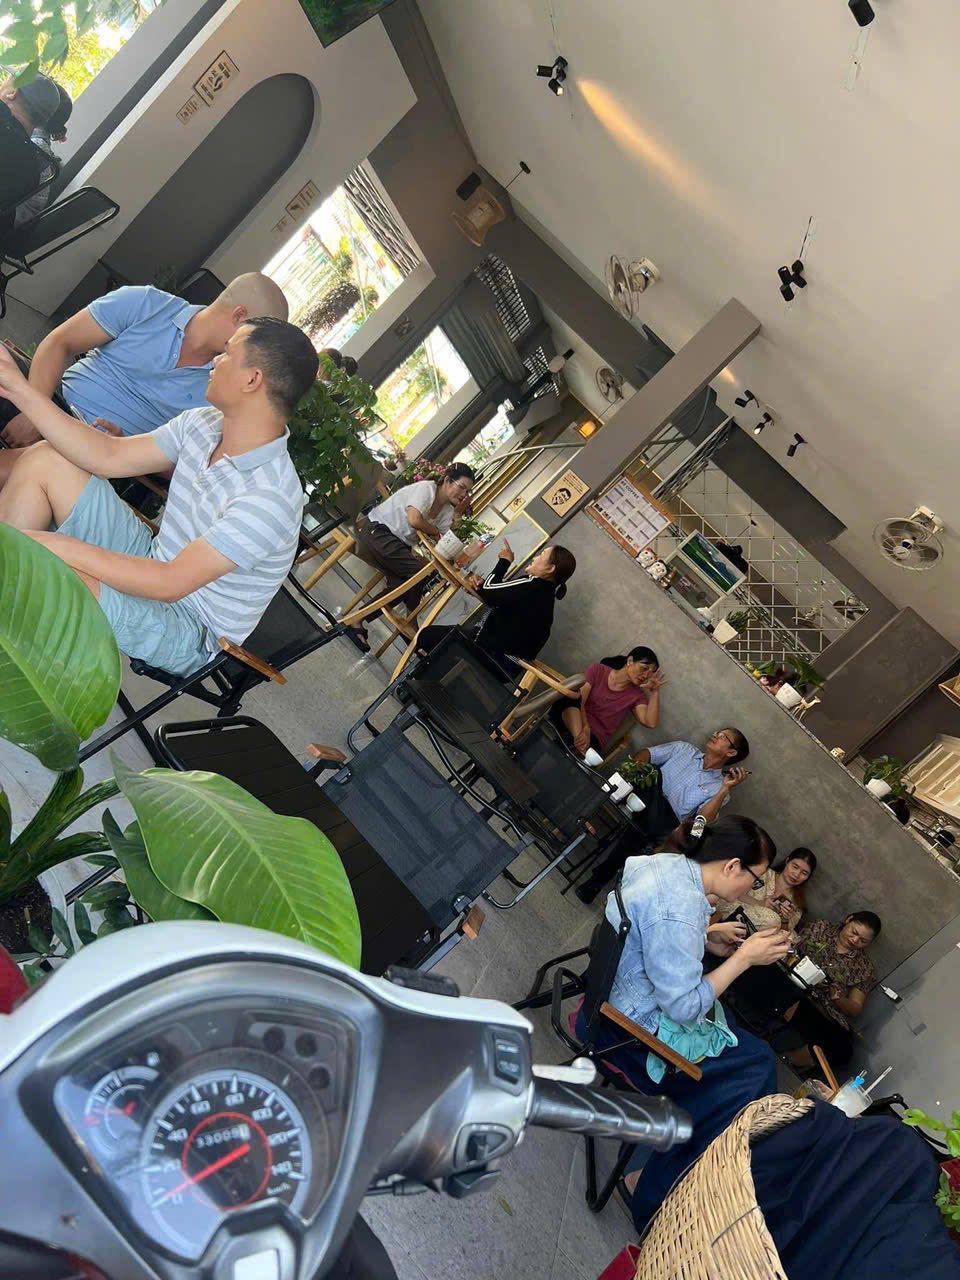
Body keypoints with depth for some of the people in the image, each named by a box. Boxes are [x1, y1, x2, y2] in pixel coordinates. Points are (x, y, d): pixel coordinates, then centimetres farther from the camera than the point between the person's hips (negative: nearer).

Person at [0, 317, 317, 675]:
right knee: (46, 460, 1)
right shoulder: (202, 425, -4)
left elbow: (170, 583, -31)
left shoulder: (271, 497, -31)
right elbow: (109, 457, 1)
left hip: (187, 631, -8)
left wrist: (60, 546, -29)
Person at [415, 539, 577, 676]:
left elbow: (488, 591, -16)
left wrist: (504, 561, -2)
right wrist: (481, 583, -6)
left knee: (427, 636, -9)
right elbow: (496, 596, 14)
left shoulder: (533, 585, -20)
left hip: (491, 653, -10)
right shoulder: (545, 593, 12)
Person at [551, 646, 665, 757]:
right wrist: (585, 728, -26)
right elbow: (578, 701, -9)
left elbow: (651, 723, -5)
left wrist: (655, 691, -6)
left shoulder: (636, 695, 12)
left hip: (595, 738, 2)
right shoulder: (598, 670, 6)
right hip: (566, 722, -1)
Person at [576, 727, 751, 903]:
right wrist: (636, 765, -12)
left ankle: (602, 875, -24)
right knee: (653, 770, -25)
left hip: (666, 823, -1)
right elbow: (644, 754, 10)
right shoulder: (684, 749, 18)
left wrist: (726, 789, -15)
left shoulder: (717, 787, 9)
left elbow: (704, 819, -8)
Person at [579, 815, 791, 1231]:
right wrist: (744, 957, -18)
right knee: (753, 1066, 0)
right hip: (632, 1027, -10)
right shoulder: (680, 911, -31)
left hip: (614, 990, 10)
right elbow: (684, 1007, -25)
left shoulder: (668, 862, -3)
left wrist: (708, 937, 5)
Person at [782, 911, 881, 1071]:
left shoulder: (865, 969, 14)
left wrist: (838, 999, -12)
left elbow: (855, 1009, 10)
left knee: (841, 1050, -34)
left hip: (824, 1016, 1)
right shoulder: (820, 928, 17)